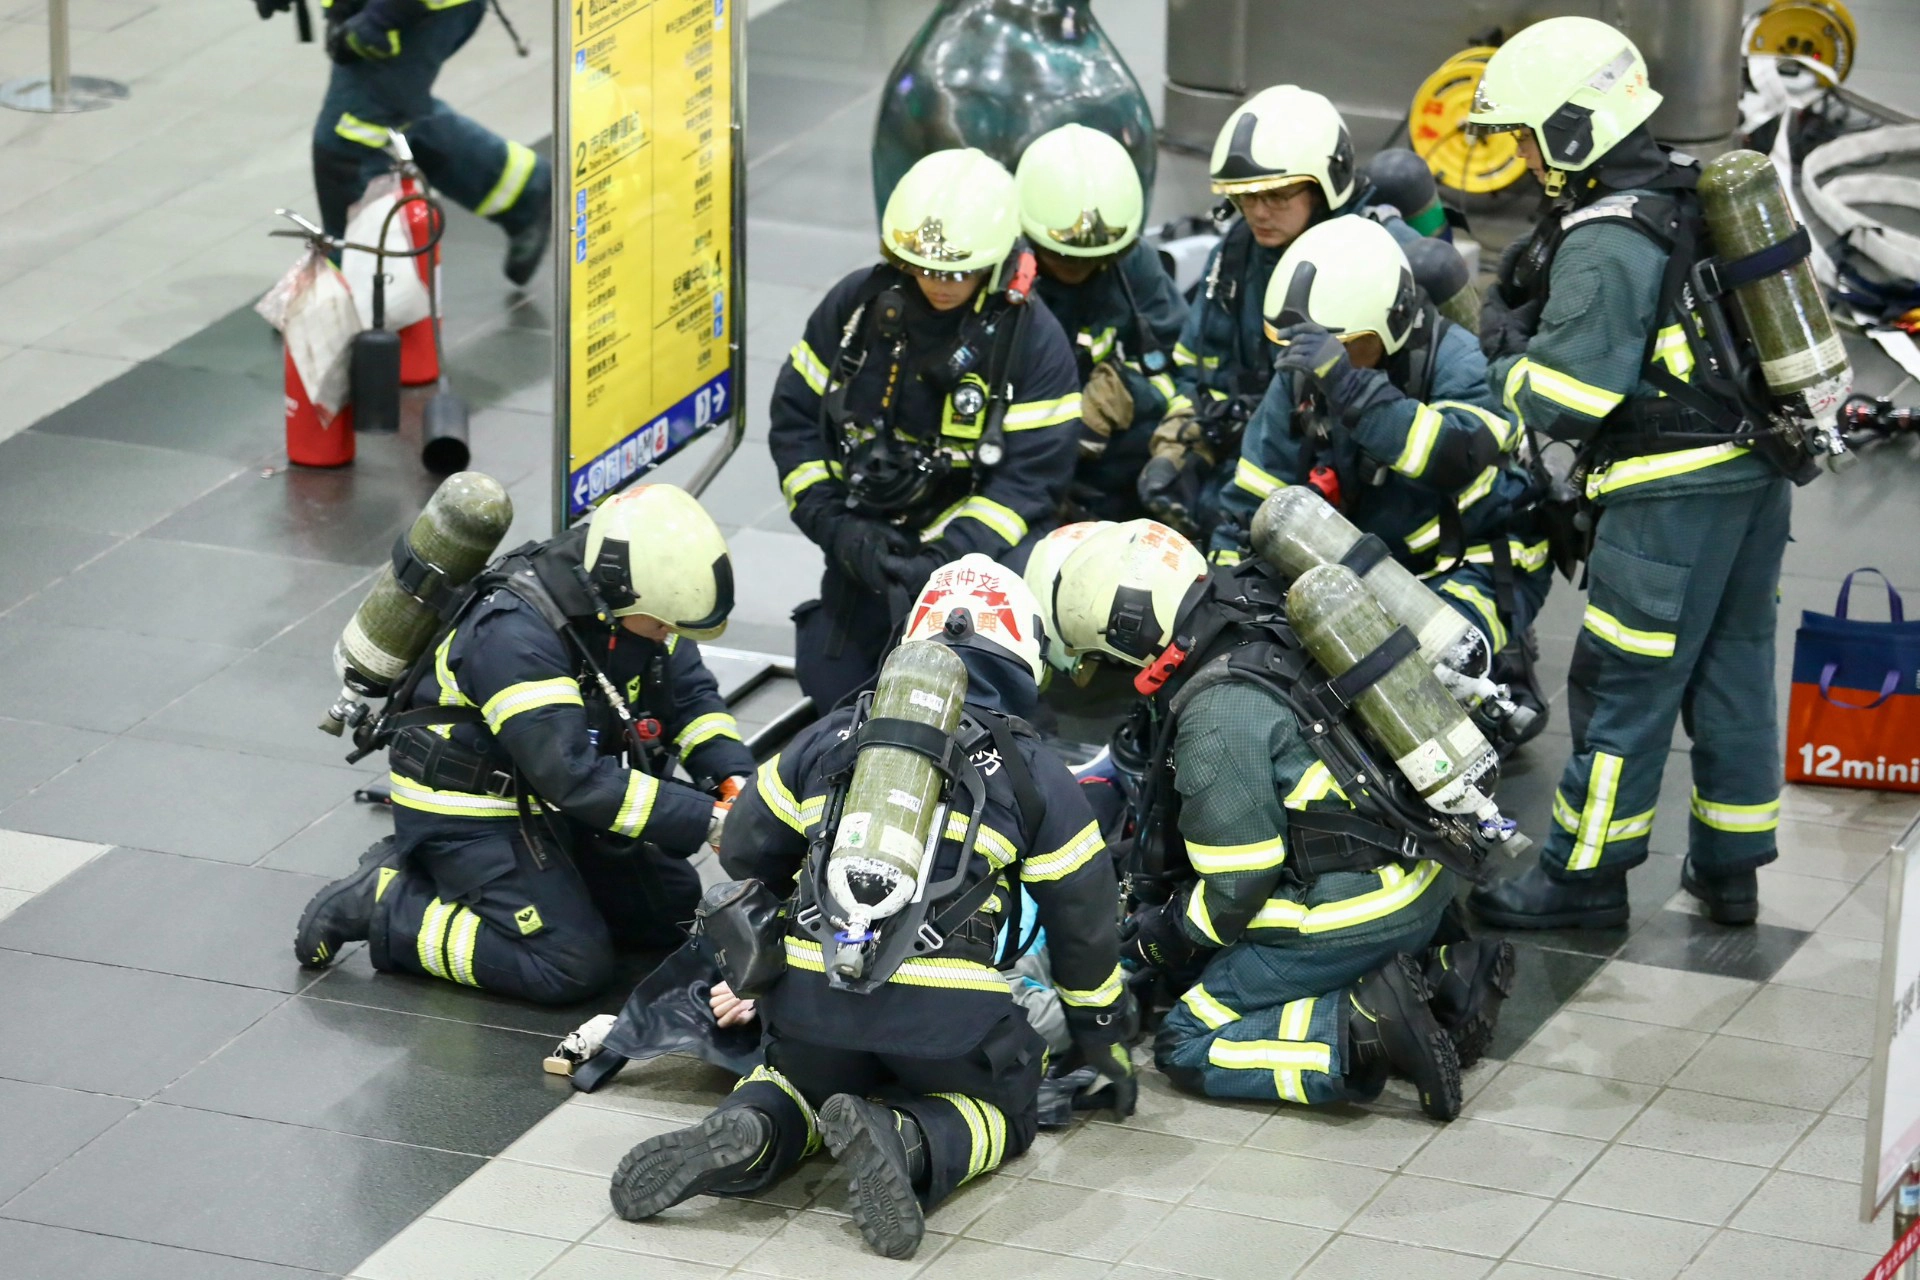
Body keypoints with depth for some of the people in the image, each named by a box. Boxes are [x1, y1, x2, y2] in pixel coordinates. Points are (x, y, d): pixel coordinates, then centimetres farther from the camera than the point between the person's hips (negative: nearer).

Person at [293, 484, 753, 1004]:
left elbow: (691, 696, 1)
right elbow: (573, 777, -36)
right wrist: (708, 820, -35)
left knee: (674, 911, 9)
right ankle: (384, 905, -3)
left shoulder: (630, 601, -9)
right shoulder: (516, 634, -33)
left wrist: (736, 781, -18)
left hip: (542, 804, 9)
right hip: (467, 812, -9)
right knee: (571, 967, -17)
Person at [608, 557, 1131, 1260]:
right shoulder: (1033, 772, 7)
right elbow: (1083, 920, 13)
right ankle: (911, 1144, -13)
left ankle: (749, 1133, -6)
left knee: (800, 1082, 31)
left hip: (813, 995, 3)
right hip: (949, 1016, -3)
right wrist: (1104, 1039, 28)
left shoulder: (831, 737, 15)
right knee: (1002, 1115, 21)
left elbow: (746, 853, 24)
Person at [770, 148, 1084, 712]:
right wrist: (836, 525, -12)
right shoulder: (856, 304, -2)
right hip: (866, 545, 4)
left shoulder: (1032, 340, -11)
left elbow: (1029, 478, -14)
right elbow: (796, 418, 2)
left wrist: (950, 556, -27)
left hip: (974, 555, -4)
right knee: (830, 683, 8)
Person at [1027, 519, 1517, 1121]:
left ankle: (1368, 1030, -17)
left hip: (1355, 917, -9)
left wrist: (1160, 939, 2)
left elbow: (1236, 883, -17)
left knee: (1186, 1047, 1)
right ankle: (1442, 974, 10)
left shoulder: (1218, 711, -21)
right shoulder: (1272, 627, 6)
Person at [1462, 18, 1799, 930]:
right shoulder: (1693, 196, 10)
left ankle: (1585, 875, 8)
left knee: (1624, 683, 0)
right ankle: (1729, 868, 24)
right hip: (1758, 471, 9)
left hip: (1675, 494, -9)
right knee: (1732, 667, 15)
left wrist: (1507, 365, 1)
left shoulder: (1606, 243, -18)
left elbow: (1562, 395, -19)